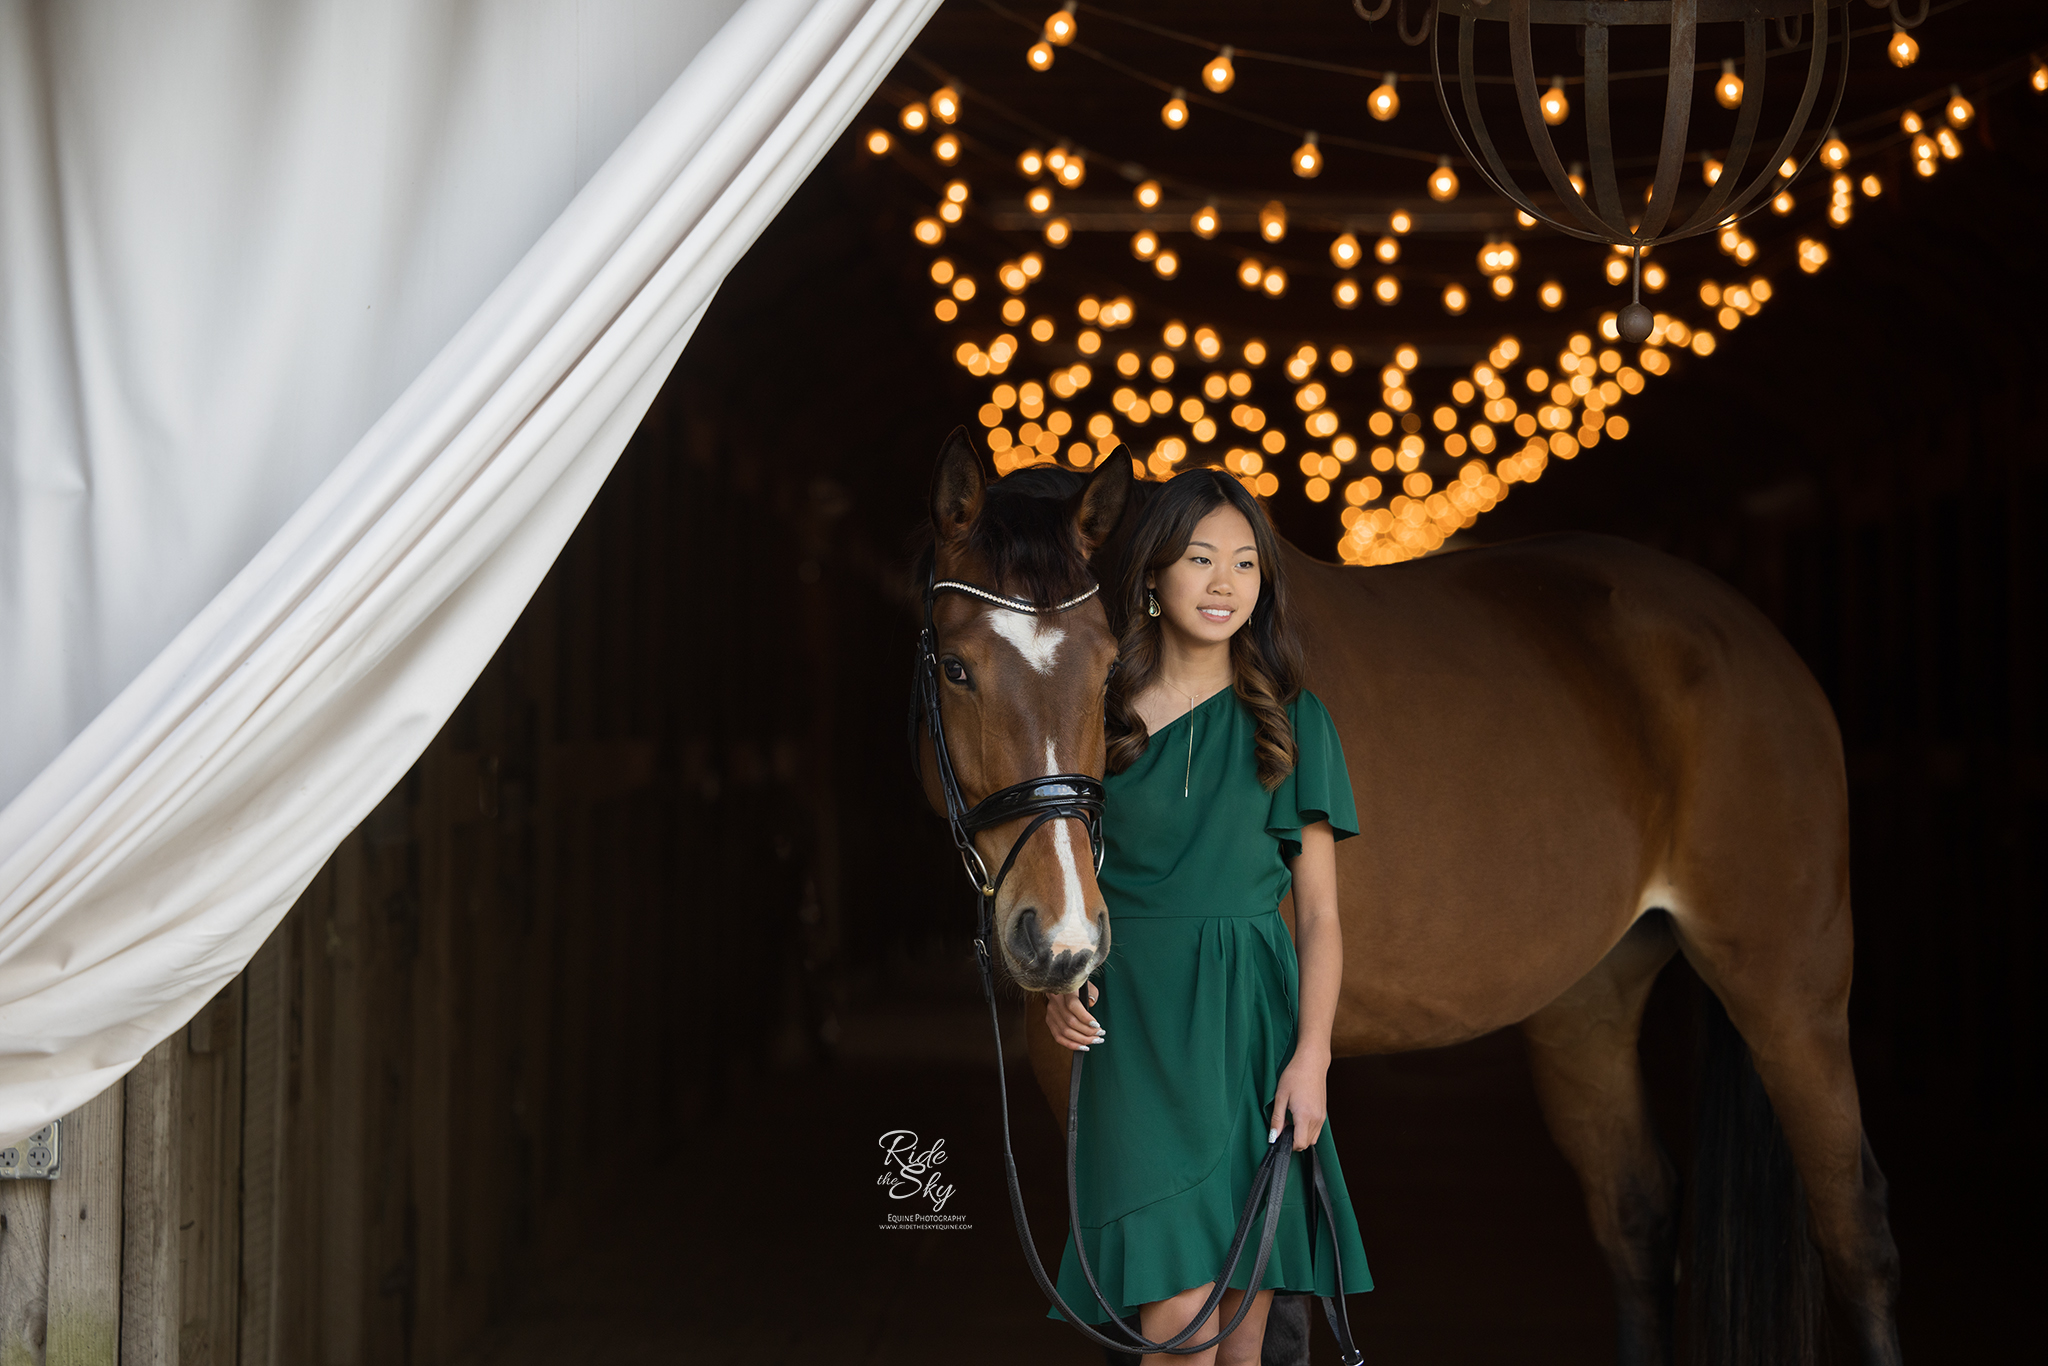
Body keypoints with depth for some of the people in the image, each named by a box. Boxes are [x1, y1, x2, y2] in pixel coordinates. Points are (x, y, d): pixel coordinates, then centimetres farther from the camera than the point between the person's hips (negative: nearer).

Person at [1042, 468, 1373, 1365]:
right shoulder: (1096, 714, 5)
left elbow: (1320, 911, 3)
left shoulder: (1292, 721, 6)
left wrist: (1312, 1054, -7)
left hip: (1250, 1021, 1)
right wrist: (1057, 981, -6)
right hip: (1133, 1020, -1)